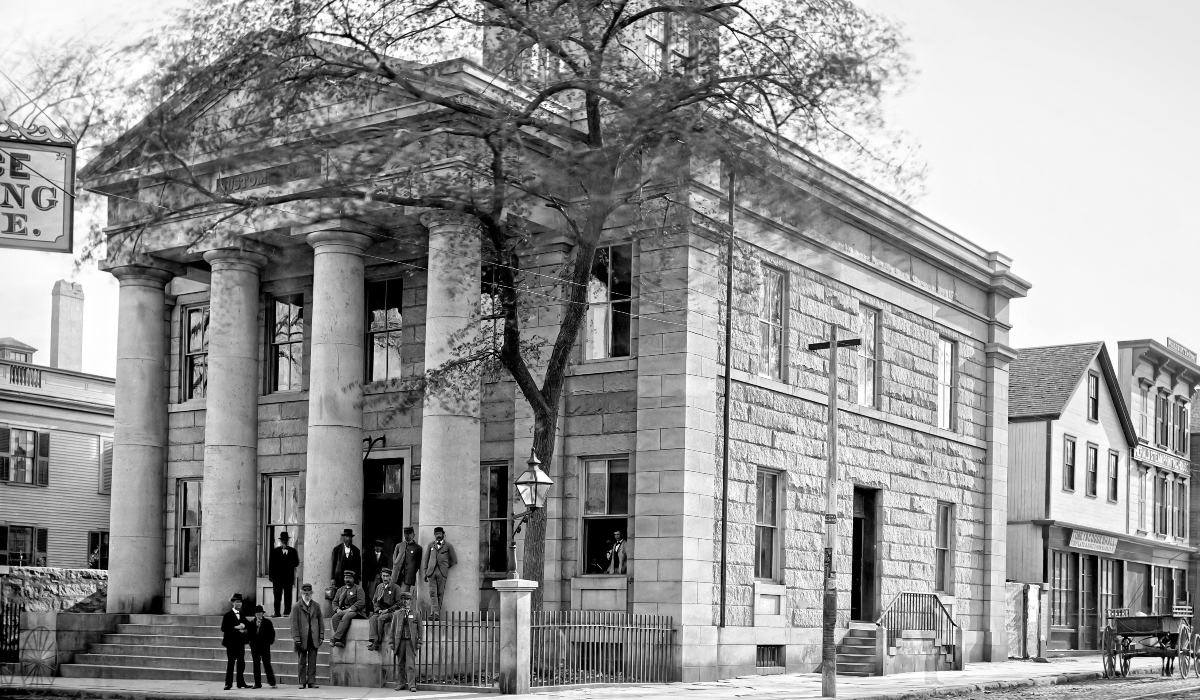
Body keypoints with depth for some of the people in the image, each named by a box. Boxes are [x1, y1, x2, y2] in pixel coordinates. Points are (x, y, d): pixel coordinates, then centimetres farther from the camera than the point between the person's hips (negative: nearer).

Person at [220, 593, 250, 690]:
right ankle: (228, 683, -3)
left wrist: (243, 628, -7)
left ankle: (241, 682, 12)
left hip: (240, 642, 6)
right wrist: (236, 628, -18)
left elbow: (246, 626, 15)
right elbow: (223, 628, -12)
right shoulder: (227, 615, -3)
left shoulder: (242, 615, 15)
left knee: (241, 663, 6)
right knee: (230, 663, -5)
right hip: (231, 642, -5)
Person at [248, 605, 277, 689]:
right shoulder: (251, 623, 7)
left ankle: (272, 682, -1)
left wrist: (269, 642, -5)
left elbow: (272, 634, 3)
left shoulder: (268, 622, 1)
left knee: (267, 664, -5)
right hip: (255, 647, 3)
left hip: (265, 647, -3)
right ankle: (257, 683, 9)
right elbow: (250, 635, 9)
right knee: (256, 665, 5)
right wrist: (251, 643, -2)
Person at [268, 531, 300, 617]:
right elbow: (271, 564, 4)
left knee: (288, 596, 0)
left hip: (289, 577, 1)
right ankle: (277, 613, 0)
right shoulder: (275, 551, 7)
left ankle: (287, 612, 3)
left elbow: (296, 563, 10)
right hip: (277, 577, -1)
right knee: (277, 596, -2)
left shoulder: (292, 551, 9)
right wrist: (270, 575, -2)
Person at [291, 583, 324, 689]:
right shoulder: (296, 607, 2)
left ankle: (311, 681, 8)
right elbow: (294, 624, -3)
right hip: (302, 639, -2)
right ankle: (302, 682, 8)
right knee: (302, 661, 3)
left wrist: (321, 636, 4)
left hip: (314, 639, 2)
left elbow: (321, 622, 11)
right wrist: (296, 638, -9)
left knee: (313, 661, 3)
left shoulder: (316, 606, 12)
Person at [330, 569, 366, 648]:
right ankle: (341, 641, -35)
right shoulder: (340, 590, 23)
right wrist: (337, 609, -4)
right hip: (342, 611, 5)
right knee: (335, 617, -28)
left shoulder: (358, 588, 6)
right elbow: (335, 602, 19)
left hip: (355, 612, -4)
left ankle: (335, 638, -43)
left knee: (346, 617, -36)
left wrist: (350, 609, -17)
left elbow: (361, 602, -7)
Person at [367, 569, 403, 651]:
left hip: (392, 612, -4)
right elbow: (374, 601, 19)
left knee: (381, 619, -34)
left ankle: (379, 642, -29)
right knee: (372, 619, -28)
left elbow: (399, 604, -4)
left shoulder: (396, 588, 0)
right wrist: (378, 609, 0)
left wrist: (387, 610, -12)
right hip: (380, 611, 4)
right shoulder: (379, 587, 16)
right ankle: (374, 640, -40)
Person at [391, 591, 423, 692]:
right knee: (400, 664, 6)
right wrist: (392, 642, 5)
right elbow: (393, 629, 11)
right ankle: (400, 684, 14)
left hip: (411, 641, -2)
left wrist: (419, 642, 0)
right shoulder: (397, 614, 10)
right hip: (400, 641, 2)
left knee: (411, 664, -7)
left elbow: (419, 629, 5)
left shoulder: (415, 613, 6)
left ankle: (412, 685, -7)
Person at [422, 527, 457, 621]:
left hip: (442, 573, -2)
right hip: (431, 571, 2)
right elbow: (426, 559, 17)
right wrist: (425, 572, 9)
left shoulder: (448, 546, 9)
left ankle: (437, 614, 2)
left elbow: (454, 560, 11)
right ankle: (434, 613, -20)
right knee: (432, 593, -11)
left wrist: (446, 567, 9)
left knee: (440, 594, -1)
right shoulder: (431, 545, 17)